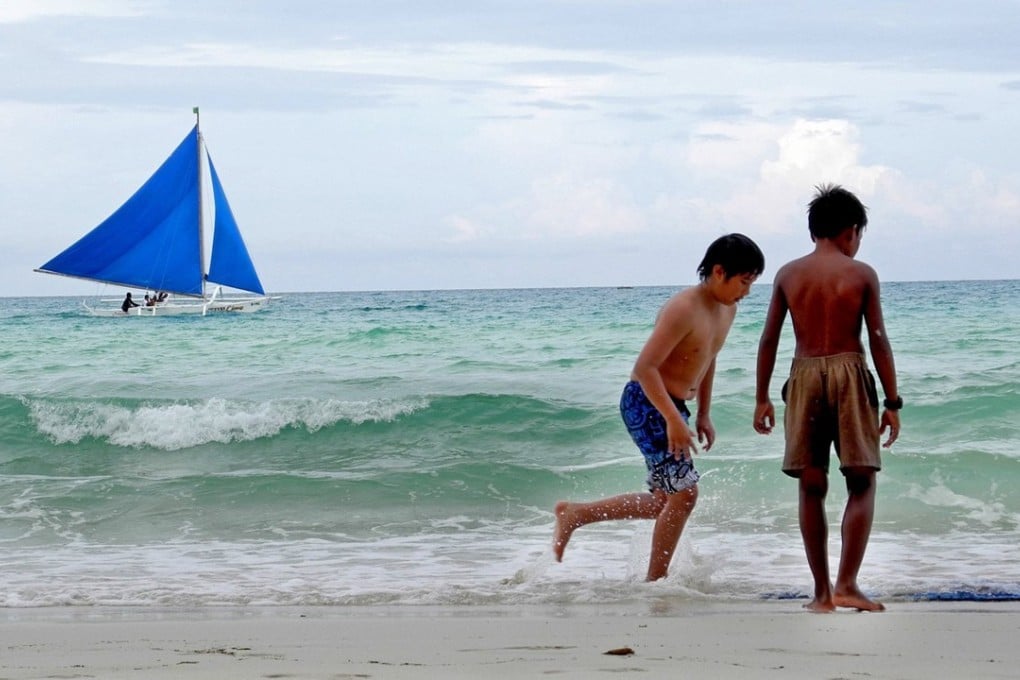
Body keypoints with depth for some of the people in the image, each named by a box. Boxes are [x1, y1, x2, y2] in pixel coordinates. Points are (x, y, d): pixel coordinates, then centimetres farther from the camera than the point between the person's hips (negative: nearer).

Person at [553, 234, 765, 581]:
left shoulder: (727, 309, 6)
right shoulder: (683, 309, -22)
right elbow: (645, 366, -25)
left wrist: (704, 414, 20)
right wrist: (674, 419, -29)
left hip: (671, 408, 10)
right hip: (645, 403, -10)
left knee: (665, 502, 13)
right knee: (684, 491, -12)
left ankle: (573, 513, 23)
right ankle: (655, 580, 0)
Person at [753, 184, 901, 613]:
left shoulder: (788, 274, 6)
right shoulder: (861, 274, -1)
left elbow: (769, 339, 6)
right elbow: (878, 340, -3)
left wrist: (762, 398, 14)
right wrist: (892, 402, 2)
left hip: (804, 376, 3)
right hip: (849, 373, -3)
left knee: (811, 487, 8)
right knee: (861, 482, 5)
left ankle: (822, 592, 10)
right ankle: (846, 584, -7)